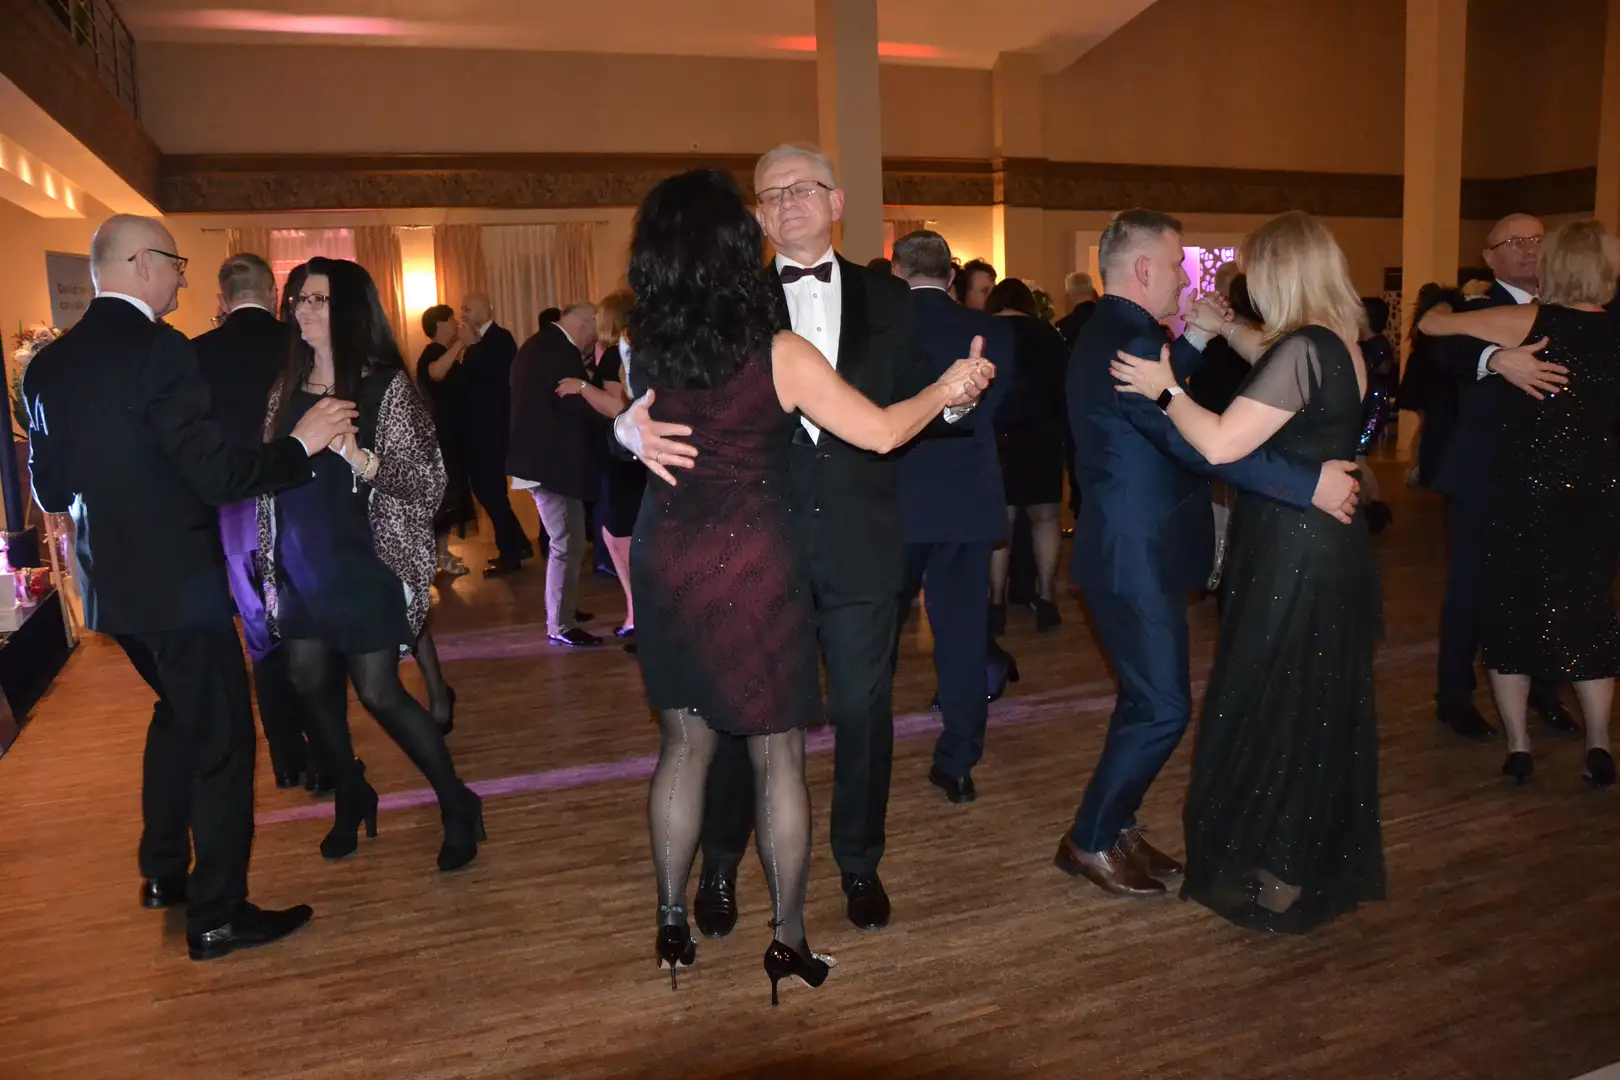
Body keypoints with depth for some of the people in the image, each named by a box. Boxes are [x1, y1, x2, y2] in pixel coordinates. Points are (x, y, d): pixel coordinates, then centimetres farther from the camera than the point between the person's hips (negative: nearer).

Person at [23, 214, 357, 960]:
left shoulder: (48, 365, 5)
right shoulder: (157, 351, -19)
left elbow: (50, 489, 12)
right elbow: (220, 477, -23)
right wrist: (300, 443, -12)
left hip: (113, 585, 8)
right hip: (177, 584, -8)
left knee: (179, 713, 26)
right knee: (222, 737, 4)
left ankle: (162, 873, 37)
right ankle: (217, 917, 13)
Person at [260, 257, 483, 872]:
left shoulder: (385, 386, -9)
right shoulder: (287, 389, 6)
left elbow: (429, 482, -13)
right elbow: (268, 480, 12)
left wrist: (359, 457, -27)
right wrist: (268, 570, 10)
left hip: (364, 574, -6)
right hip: (299, 575, 6)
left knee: (380, 694, -2)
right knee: (311, 689, 11)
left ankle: (457, 805, 15)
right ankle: (352, 799, 34)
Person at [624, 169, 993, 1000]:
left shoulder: (643, 351, -1)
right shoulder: (777, 354, -13)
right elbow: (881, 433, -10)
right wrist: (948, 388, 5)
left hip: (664, 559, 5)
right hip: (750, 564, -5)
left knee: (683, 746, 17)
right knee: (778, 757, 7)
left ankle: (672, 928, 28)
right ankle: (788, 944, 18)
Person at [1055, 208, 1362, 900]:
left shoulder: (1109, 335, 13)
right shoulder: (1127, 343, -21)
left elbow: (1171, 408, 19)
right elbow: (1199, 442, -29)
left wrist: (1192, 340, 11)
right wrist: (1309, 482, -26)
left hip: (1131, 551, 11)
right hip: (1135, 558, -11)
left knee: (1147, 700, 18)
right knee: (1163, 708, -3)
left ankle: (1116, 826, 29)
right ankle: (1089, 842, 10)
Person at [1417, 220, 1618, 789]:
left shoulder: (1526, 321, -12)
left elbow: (1431, 324, -7)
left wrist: (1450, 305, 16)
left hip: (1522, 493, -3)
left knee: (1512, 611, 9)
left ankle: (1518, 745, 13)